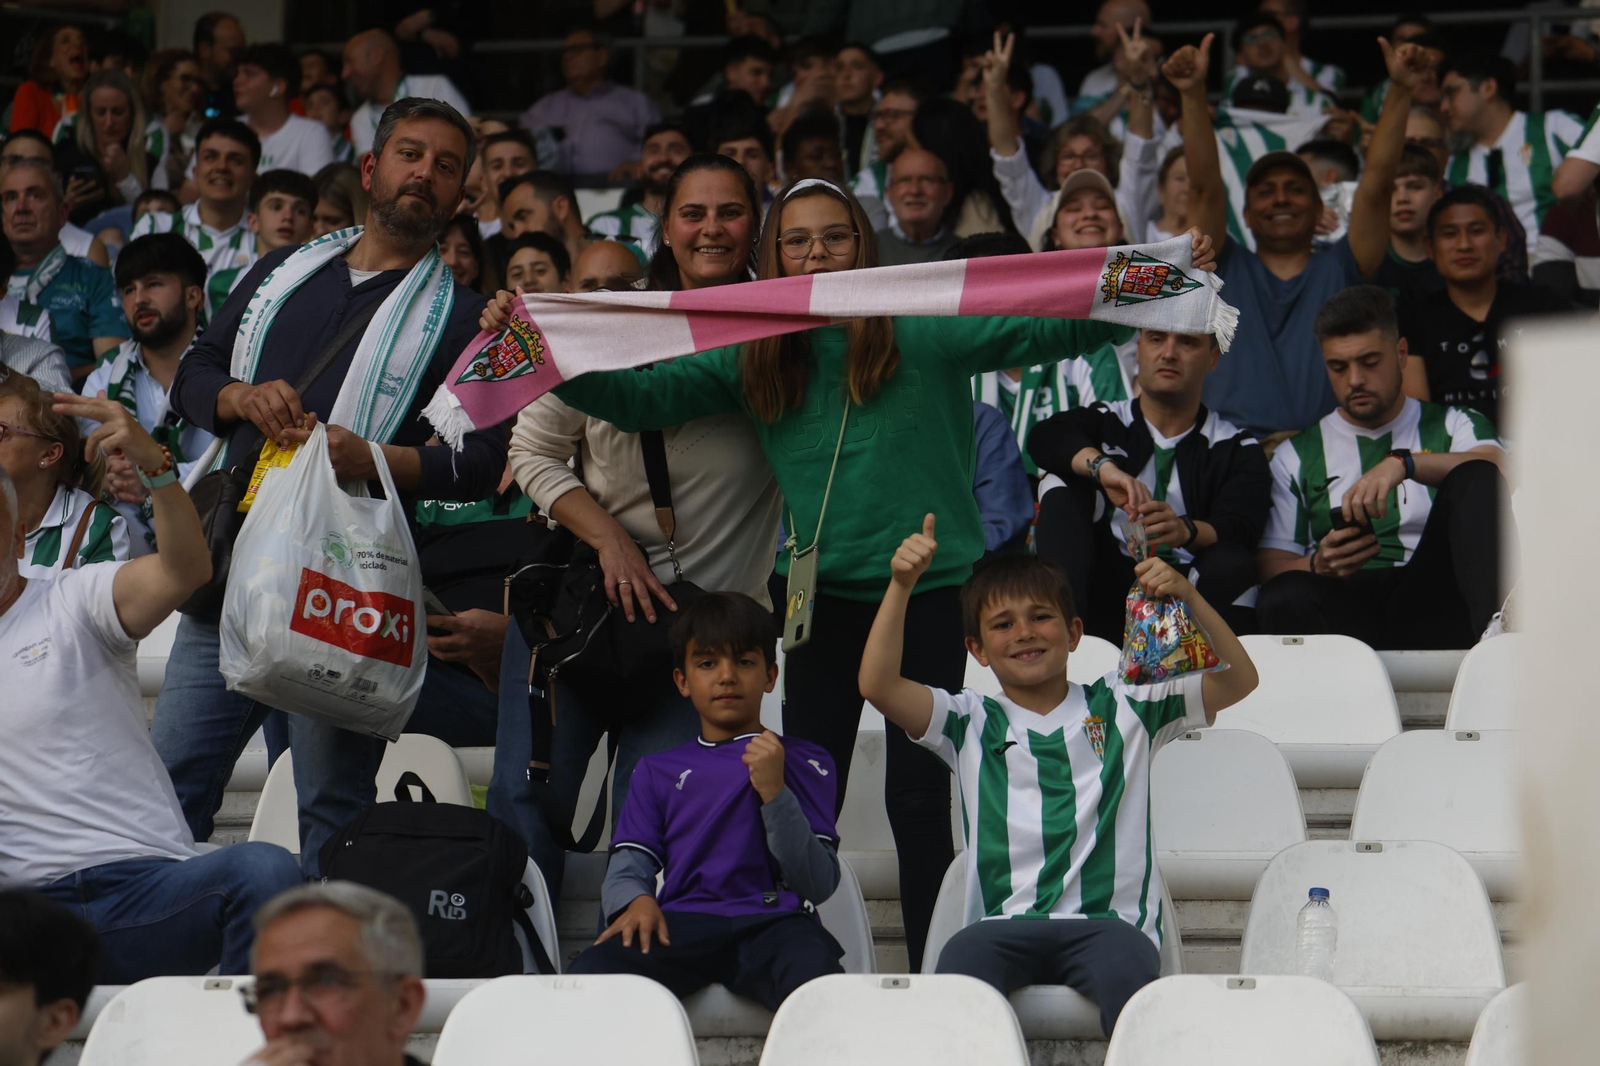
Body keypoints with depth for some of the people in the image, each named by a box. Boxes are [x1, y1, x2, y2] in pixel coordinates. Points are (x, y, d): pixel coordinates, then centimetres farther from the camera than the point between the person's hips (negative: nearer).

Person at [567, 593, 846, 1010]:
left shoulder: (804, 763, 20)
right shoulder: (657, 771, 27)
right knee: (588, 975, -32)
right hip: (684, 921, 2)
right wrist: (635, 901, -11)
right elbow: (627, 866, 14)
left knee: (816, 976, -41)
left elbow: (820, 885, 8)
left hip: (774, 919, -2)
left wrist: (775, 792, -4)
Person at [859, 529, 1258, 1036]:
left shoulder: (1122, 709, 17)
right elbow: (878, 685, 3)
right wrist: (901, 585, -7)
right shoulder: (971, 724, 17)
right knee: (962, 958, -36)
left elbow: (1238, 680, 11)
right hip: (1004, 928, 1)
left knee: (1126, 973, -37)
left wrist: (1188, 596, -4)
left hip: (1108, 922, 0)